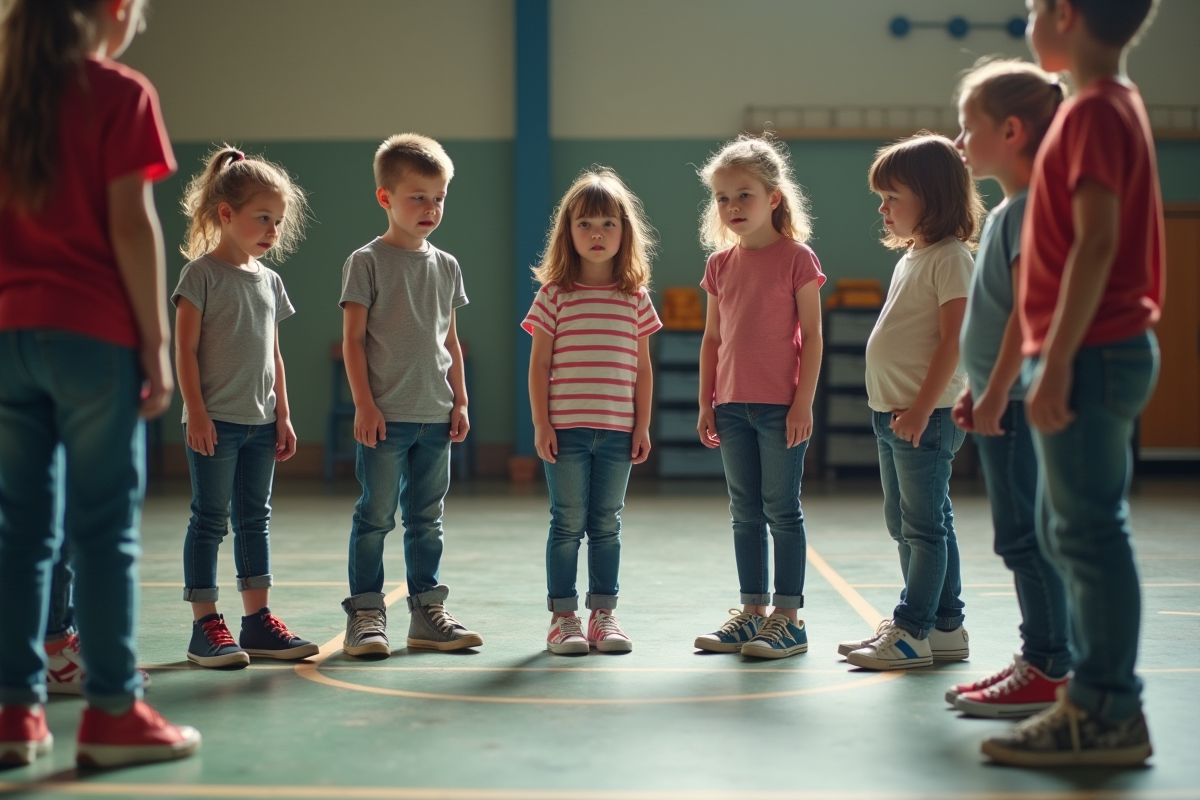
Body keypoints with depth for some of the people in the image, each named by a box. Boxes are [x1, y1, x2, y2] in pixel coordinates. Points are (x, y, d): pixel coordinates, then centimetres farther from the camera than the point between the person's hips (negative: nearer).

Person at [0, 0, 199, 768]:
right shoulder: (121, 94, -4)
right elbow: (131, 225, -9)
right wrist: (157, 343, -5)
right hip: (92, 335, -5)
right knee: (105, 527, 0)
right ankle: (113, 712, 3)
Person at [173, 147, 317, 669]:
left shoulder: (269, 280, 12)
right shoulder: (203, 274, -7)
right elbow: (186, 349, -10)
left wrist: (283, 416, 12)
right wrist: (196, 412, -15)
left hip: (260, 422, 7)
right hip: (214, 421, -7)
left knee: (255, 519, 11)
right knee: (210, 520, -1)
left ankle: (258, 619, 17)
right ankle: (205, 626, 4)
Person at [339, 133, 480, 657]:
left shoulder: (446, 266, 11)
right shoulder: (367, 262, -4)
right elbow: (353, 339, -6)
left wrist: (459, 402, 10)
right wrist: (365, 404, -12)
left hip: (436, 417, 5)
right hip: (386, 416, -5)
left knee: (427, 520, 11)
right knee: (375, 518, 0)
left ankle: (428, 613, 19)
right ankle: (365, 615, 7)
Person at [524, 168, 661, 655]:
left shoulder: (636, 297, 6)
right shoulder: (555, 294, -1)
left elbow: (643, 368, 9)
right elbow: (539, 365, -1)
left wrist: (643, 426, 4)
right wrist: (541, 424, -6)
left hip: (617, 431, 2)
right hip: (565, 430, -2)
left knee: (607, 525, 10)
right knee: (568, 523, 3)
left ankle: (603, 614, 18)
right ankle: (562, 617, 10)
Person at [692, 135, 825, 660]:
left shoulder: (796, 258, -5)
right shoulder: (720, 264, 10)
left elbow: (811, 335, -7)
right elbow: (712, 338, 13)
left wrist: (803, 402, -13)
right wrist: (706, 404, 10)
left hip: (781, 406, -5)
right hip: (733, 405, 5)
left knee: (782, 510, -1)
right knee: (745, 513, 10)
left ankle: (788, 618, 6)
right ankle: (752, 612, 19)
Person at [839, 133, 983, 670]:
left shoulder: (950, 257, -11)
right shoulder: (912, 257, 17)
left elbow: (953, 340, -18)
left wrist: (922, 407, -21)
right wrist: (895, 406, 17)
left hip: (925, 414, -10)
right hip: (893, 412, 10)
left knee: (924, 525, -4)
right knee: (904, 524, 14)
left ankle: (912, 631, 0)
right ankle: (944, 626, 23)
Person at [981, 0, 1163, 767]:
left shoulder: (1095, 111, -13)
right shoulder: (1113, 104, 17)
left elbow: (1096, 243, -20)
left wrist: (1056, 361, -22)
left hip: (1091, 352, -10)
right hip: (1104, 350, 10)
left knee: (1089, 532, -6)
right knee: (1074, 530, 14)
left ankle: (1107, 715, -1)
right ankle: (1098, 697, 22)